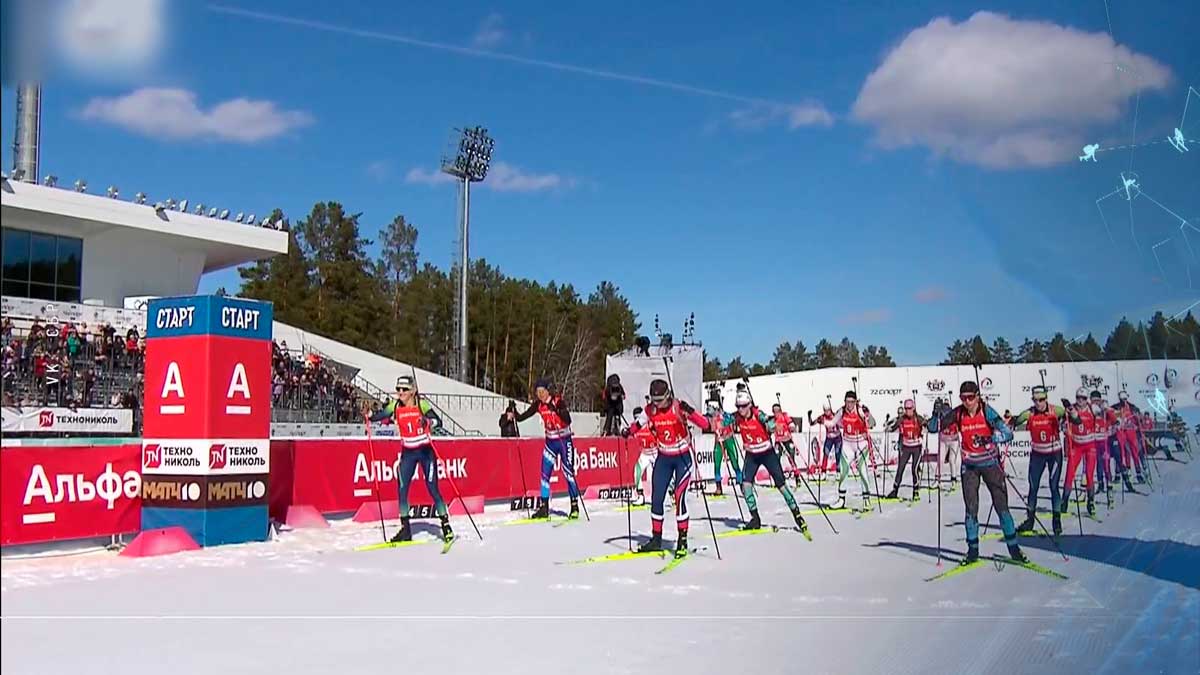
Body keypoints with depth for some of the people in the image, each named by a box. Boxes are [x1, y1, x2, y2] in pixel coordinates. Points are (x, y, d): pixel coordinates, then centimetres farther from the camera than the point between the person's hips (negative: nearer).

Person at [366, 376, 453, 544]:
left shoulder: (421, 404, -12)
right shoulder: (395, 406, 0)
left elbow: (439, 421, -20)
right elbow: (379, 416, 0)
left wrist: (430, 421, -40)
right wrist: (368, 415, -19)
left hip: (426, 451, -4)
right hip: (407, 453, 4)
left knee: (432, 488, -6)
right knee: (402, 489, 0)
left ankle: (446, 526, 3)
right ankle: (405, 530, 12)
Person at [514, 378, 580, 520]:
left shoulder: (558, 401, -17)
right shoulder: (538, 405, -1)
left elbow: (568, 420, -28)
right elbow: (525, 415, -1)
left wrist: (557, 410, -43)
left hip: (564, 441, -5)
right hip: (550, 442, 5)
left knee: (568, 472, -7)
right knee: (545, 473, 2)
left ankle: (575, 507, 0)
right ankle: (543, 508, 9)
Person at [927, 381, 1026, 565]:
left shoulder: (987, 411, -16)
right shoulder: (957, 413, -8)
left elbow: (1008, 433, -21)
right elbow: (933, 427, -6)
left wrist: (989, 438, -39)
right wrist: (938, 412, -25)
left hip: (990, 463, -2)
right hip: (969, 465, 2)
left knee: (1002, 505, 0)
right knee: (971, 509, 2)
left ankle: (1013, 547, 11)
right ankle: (973, 549, 11)